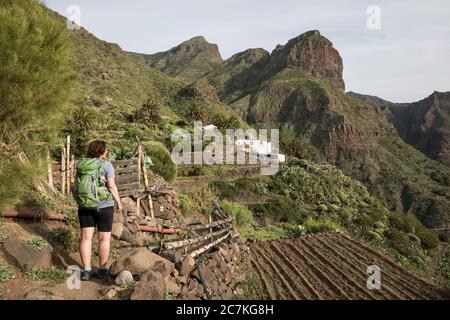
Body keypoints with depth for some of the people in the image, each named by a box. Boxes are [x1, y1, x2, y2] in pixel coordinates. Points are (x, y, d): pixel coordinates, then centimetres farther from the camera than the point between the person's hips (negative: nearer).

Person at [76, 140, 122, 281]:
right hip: (104, 206, -4)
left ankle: (86, 271, 6)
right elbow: (112, 186, -16)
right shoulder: (106, 165, -10)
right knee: (104, 238, 7)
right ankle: (102, 270, 13)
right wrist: (119, 202, -6)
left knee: (86, 237, 6)